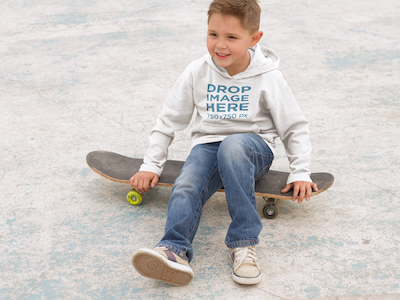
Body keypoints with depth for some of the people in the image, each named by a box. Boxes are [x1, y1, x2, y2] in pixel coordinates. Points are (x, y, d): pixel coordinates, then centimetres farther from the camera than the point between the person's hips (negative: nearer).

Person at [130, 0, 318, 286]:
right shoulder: (197, 72, 1)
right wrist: (151, 165, 3)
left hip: (253, 146, -3)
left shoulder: (268, 78, -6)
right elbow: (169, 119, 8)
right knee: (185, 188, -29)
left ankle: (243, 243, -37)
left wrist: (300, 172, -6)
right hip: (207, 144, 3)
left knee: (233, 146, -39)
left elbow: (295, 127, 3)